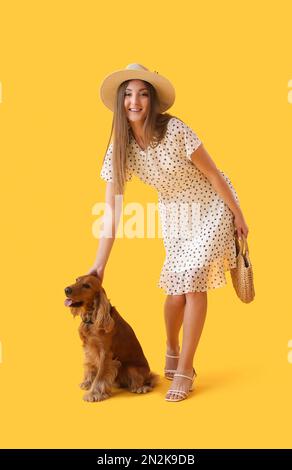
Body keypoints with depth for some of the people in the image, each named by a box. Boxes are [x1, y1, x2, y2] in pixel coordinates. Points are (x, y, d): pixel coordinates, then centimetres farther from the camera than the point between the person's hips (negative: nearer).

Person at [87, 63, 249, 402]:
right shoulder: (120, 147, -13)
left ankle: (185, 369, 2)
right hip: (174, 212, 3)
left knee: (192, 280, -11)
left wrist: (238, 215, -8)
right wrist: (99, 263, -17)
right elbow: (111, 208, -14)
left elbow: (212, 173, -15)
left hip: (212, 205, -3)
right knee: (176, 287, 1)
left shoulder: (174, 129, -25)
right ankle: (172, 350, 32)